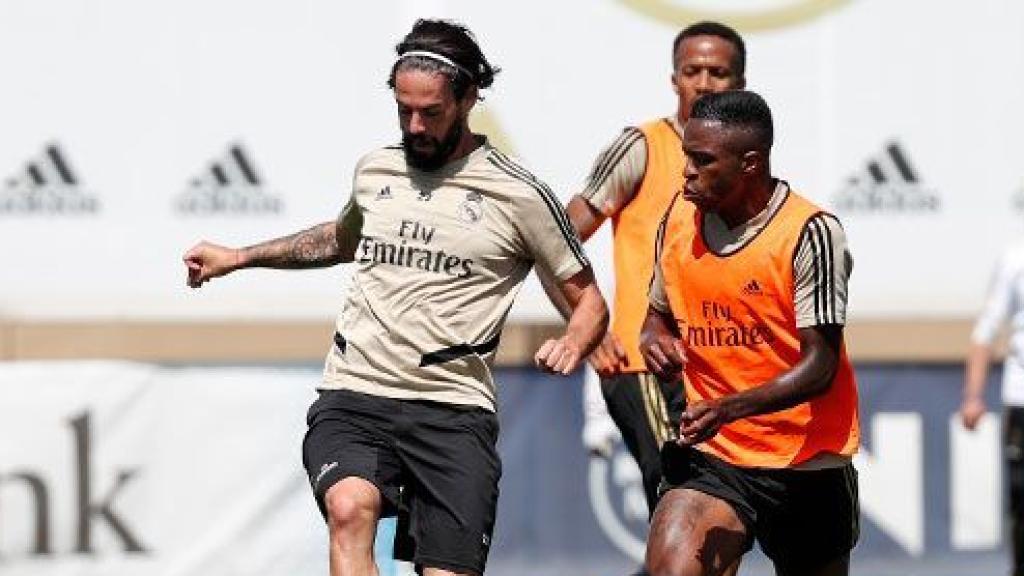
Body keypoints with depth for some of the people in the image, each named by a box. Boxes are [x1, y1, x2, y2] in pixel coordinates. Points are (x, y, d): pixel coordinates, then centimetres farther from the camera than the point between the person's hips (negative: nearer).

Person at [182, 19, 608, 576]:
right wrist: (237, 257, 38)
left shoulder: (518, 194, 2)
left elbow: (588, 299, 8)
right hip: (353, 399, 2)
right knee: (350, 508, -30)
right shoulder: (373, 170, 15)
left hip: (452, 410, -2)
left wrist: (573, 343, -14)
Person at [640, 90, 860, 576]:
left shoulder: (811, 233, -15)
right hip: (713, 456, 3)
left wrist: (730, 408, -31)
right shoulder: (679, 218, 3)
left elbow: (821, 365, -17)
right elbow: (660, 311, 20)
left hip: (808, 463, -3)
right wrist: (655, 337, -6)